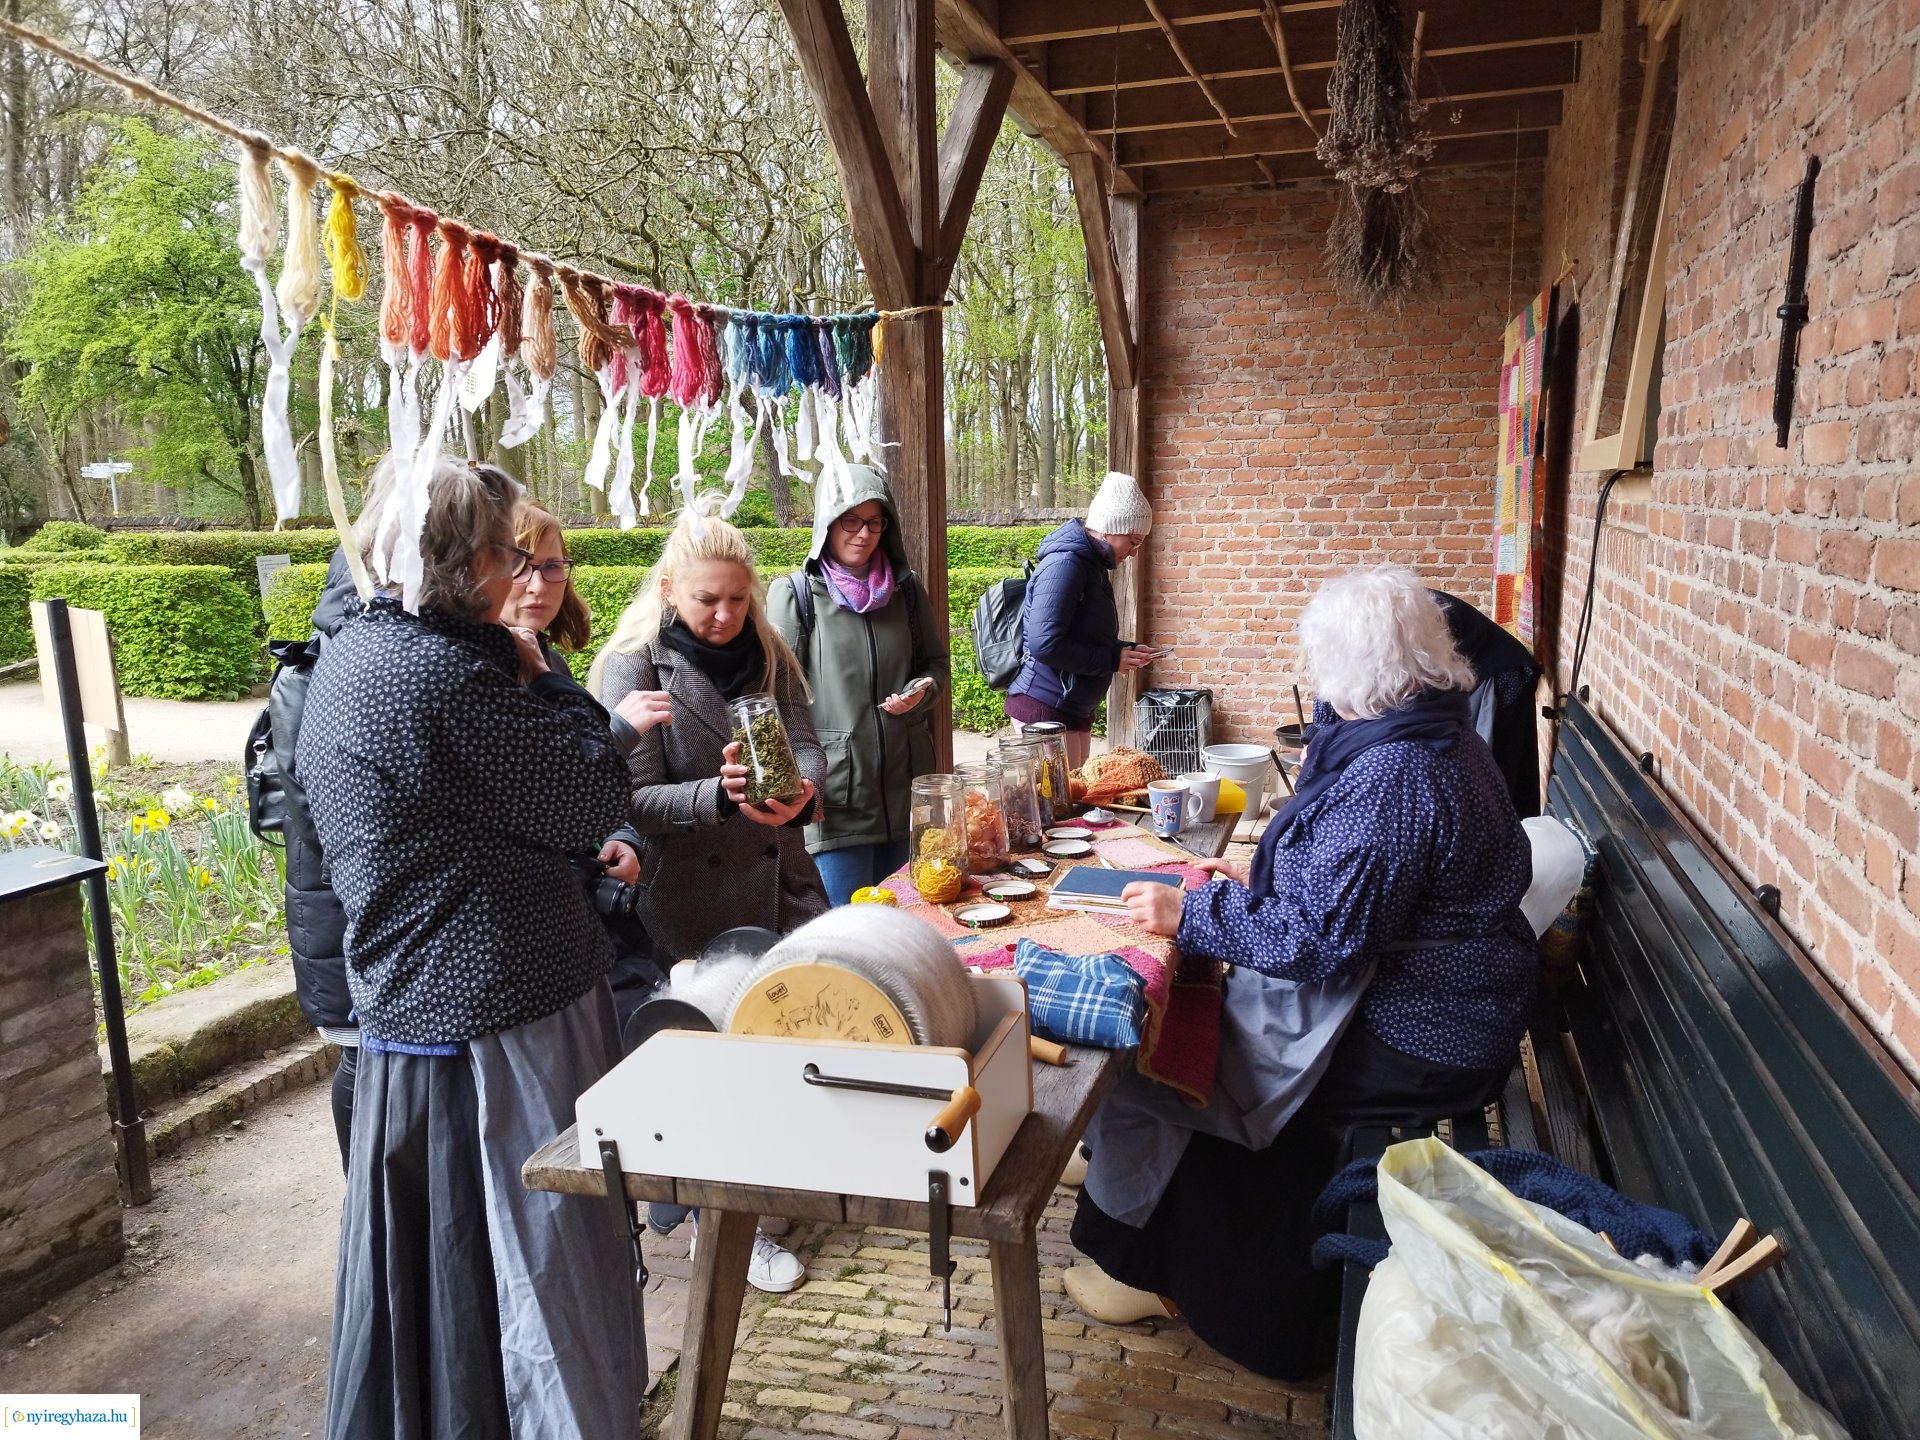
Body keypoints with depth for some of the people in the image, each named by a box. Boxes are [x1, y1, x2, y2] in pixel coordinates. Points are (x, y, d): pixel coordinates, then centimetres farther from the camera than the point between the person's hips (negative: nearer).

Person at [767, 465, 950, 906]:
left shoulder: (903, 588, 9)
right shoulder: (796, 594, -4)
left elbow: (935, 662, 19)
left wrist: (921, 691, -4)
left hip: (906, 788, 5)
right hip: (835, 794, -5)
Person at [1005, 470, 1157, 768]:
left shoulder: (1092, 564, 11)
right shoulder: (1065, 564, -18)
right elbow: (1045, 644, -26)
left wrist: (1127, 651, 5)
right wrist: (1113, 660, -19)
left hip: (1075, 709, 10)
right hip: (1044, 707, -10)